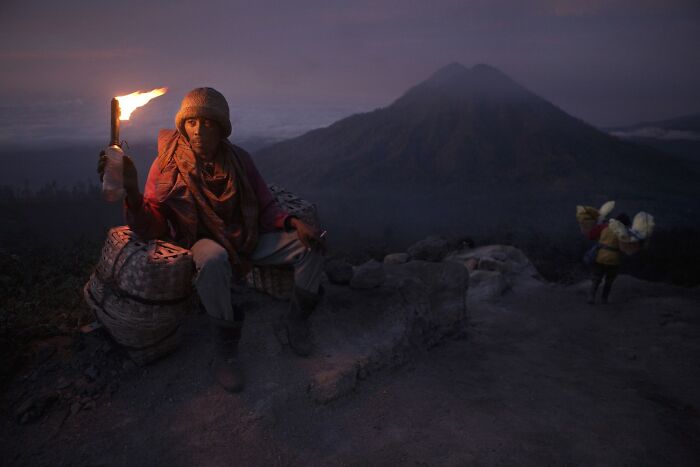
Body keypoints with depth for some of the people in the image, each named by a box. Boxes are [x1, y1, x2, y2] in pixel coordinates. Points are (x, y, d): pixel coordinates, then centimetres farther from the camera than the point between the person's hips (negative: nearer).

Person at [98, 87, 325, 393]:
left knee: (310, 244, -11)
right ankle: (225, 351, -22)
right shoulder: (168, 164, -11)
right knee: (213, 259, -40)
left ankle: (296, 321, 7)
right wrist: (132, 191, -37)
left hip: (246, 240, 4)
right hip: (201, 243, -4)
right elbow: (150, 228, -18)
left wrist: (292, 222, -17)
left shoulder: (238, 158, -3)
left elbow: (266, 207, 3)